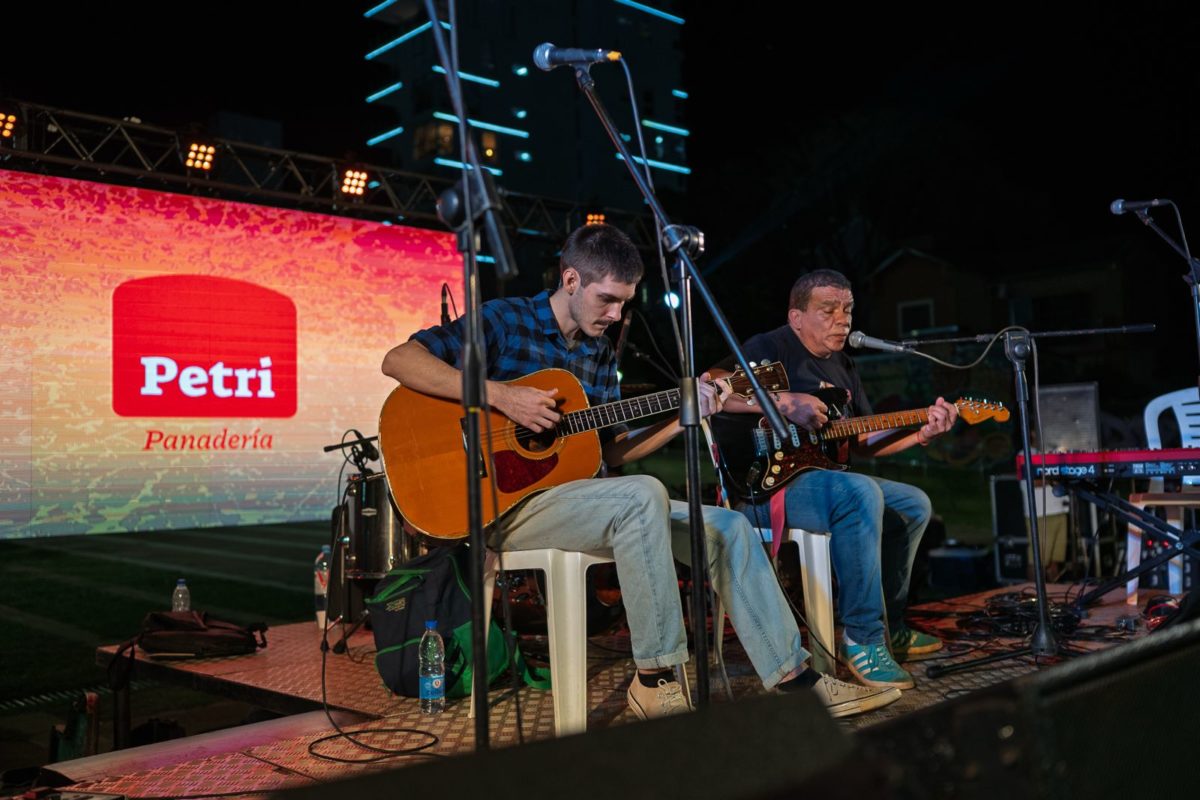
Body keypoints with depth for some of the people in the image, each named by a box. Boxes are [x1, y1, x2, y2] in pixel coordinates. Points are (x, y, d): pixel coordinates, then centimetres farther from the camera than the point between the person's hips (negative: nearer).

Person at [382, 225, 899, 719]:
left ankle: (794, 677, -1)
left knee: (728, 527, -4)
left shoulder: (599, 353, 15)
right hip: (509, 505, -7)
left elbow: (612, 452, 15)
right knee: (643, 497, -34)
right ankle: (657, 679, -22)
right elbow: (397, 360, -16)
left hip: (576, 494, 8)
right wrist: (497, 394, -26)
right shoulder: (505, 321, -6)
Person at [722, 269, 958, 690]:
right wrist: (783, 402, -28)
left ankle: (889, 625, 21)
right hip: (763, 483, -10)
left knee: (914, 505, 13)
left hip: (821, 477, 10)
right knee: (861, 493, -35)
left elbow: (864, 441, 18)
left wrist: (921, 433, 1)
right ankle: (862, 639, -25)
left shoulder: (842, 367, 19)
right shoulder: (769, 349, -8)